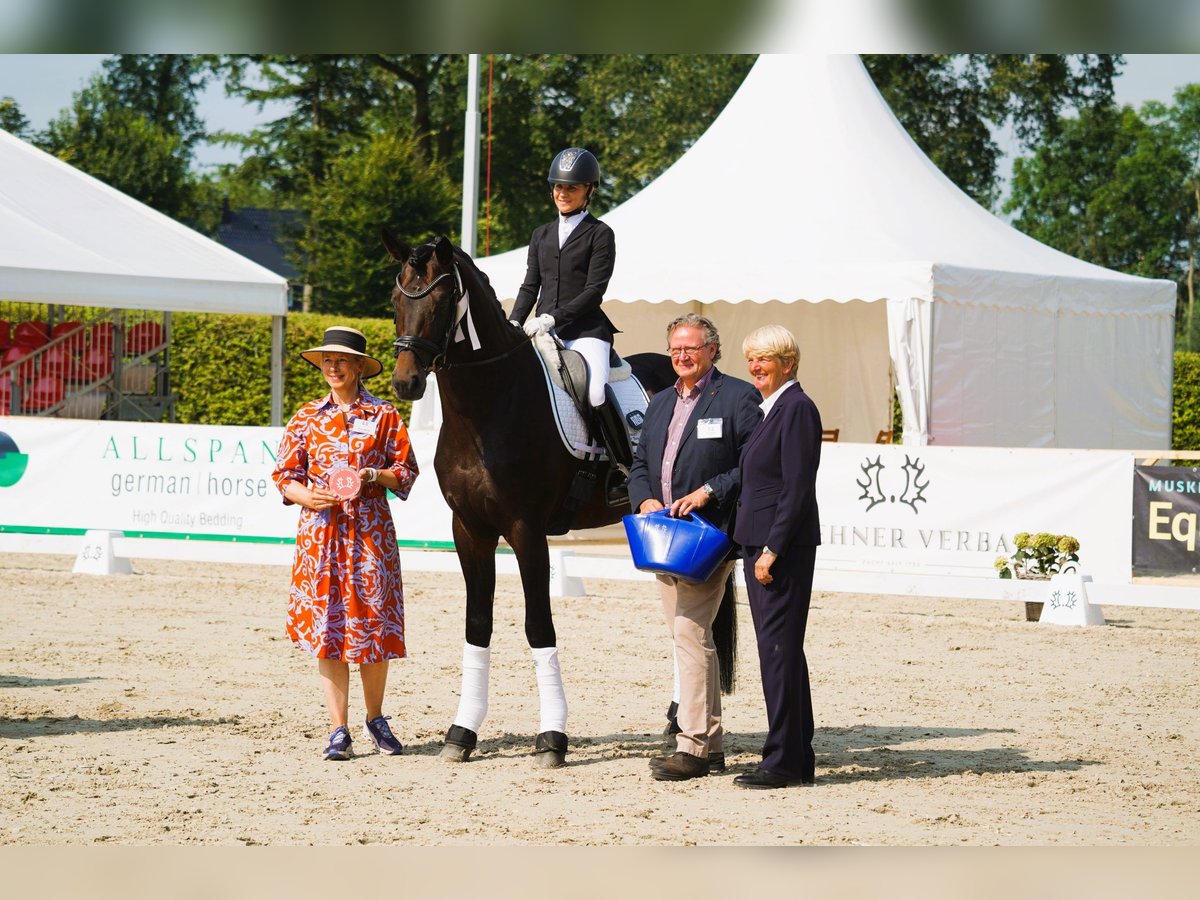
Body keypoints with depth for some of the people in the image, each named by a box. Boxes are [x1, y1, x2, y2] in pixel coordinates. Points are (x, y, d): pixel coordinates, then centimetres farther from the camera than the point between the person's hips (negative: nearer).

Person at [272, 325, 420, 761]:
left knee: (373, 620, -1)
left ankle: (375, 718, 20)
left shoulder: (384, 415, 4)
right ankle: (339, 730, 0)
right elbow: (285, 474, 9)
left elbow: (406, 471, 4)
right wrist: (307, 496, -11)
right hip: (321, 528, 1)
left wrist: (372, 475, -14)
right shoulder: (307, 418, 10)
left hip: (370, 528, -1)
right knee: (326, 625, -3)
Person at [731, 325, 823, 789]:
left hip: (784, 546, -10)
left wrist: (772, 550, -20)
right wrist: (757, 547, 16)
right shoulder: (769, 408, 17)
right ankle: (797, 758, 17)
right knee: (780, 649, 12)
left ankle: (784, 761, -4)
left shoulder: (796, 408, -13)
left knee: (778, 648, -7)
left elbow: (797, 487, -18)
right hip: (760, 543, 10)